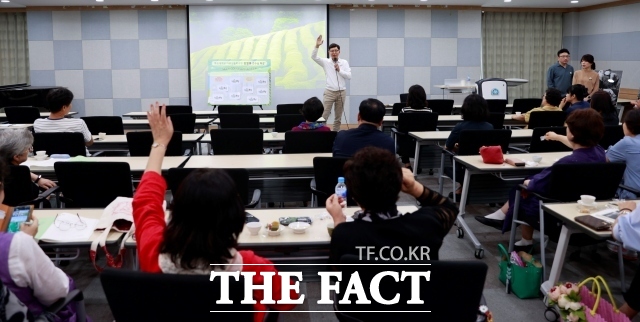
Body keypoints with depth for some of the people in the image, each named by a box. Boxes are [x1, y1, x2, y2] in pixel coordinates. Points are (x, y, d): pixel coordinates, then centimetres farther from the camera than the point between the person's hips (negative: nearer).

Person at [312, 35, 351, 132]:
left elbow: (349, 76, -2)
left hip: (341, 92, 2)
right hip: (329, 92, -1)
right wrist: (317, 46, -25)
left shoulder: (344, 62, 4)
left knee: (338, 117, 8)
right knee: (324, 115, -7)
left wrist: (339, 70, -14)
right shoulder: (325, 62, 1)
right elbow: (313, 57, -12)